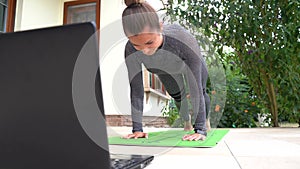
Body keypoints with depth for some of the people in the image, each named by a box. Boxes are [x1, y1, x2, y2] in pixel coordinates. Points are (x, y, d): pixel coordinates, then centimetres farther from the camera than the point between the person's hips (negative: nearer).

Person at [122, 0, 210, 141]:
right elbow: (136, 89, -32)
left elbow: (195, 90, -43)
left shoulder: (185, 41, -49)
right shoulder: (131, 49, -41)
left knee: (201, 92, 20)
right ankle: (186, 120, 53)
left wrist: (200, 130, -42)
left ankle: (205, 121, 54)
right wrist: (137, 129, -32)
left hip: (189, 62, -1)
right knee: (177, 96, 17)